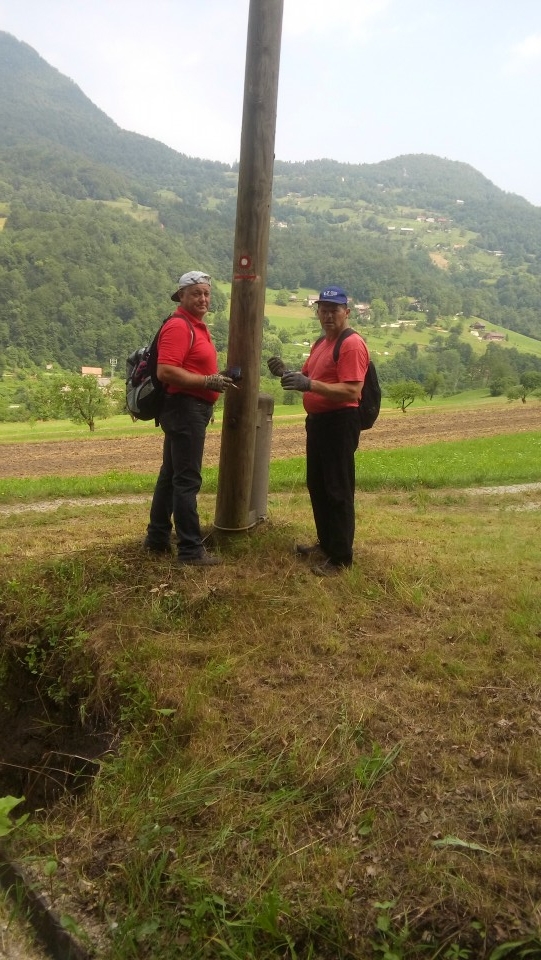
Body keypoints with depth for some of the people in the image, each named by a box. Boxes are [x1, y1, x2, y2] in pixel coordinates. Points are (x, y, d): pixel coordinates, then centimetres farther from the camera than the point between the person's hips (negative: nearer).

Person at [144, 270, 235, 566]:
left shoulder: (196, 325, 16)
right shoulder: (179, 325, -15)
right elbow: (165, 372, -25)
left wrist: (216, 378, 11)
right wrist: (208, 382, -23)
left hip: (191, 409, 11)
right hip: (185, 408, -11)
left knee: (171, 475, 15)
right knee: (187, 480, -6)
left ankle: (157, 538, 26)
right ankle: (191, 550, 1)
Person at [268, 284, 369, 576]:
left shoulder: (352, 344, -15)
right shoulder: (320, 343, 16)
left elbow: (352, 392, -25)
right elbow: (309, 378, 23)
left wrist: (309, 385, -31)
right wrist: (287, 373, 1)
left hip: (339, 423, -10)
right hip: (317, 420, 10)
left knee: (337, 490, -5)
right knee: (317, 486, 18)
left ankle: (341, 557, 3)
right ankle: (326, 543, 32)